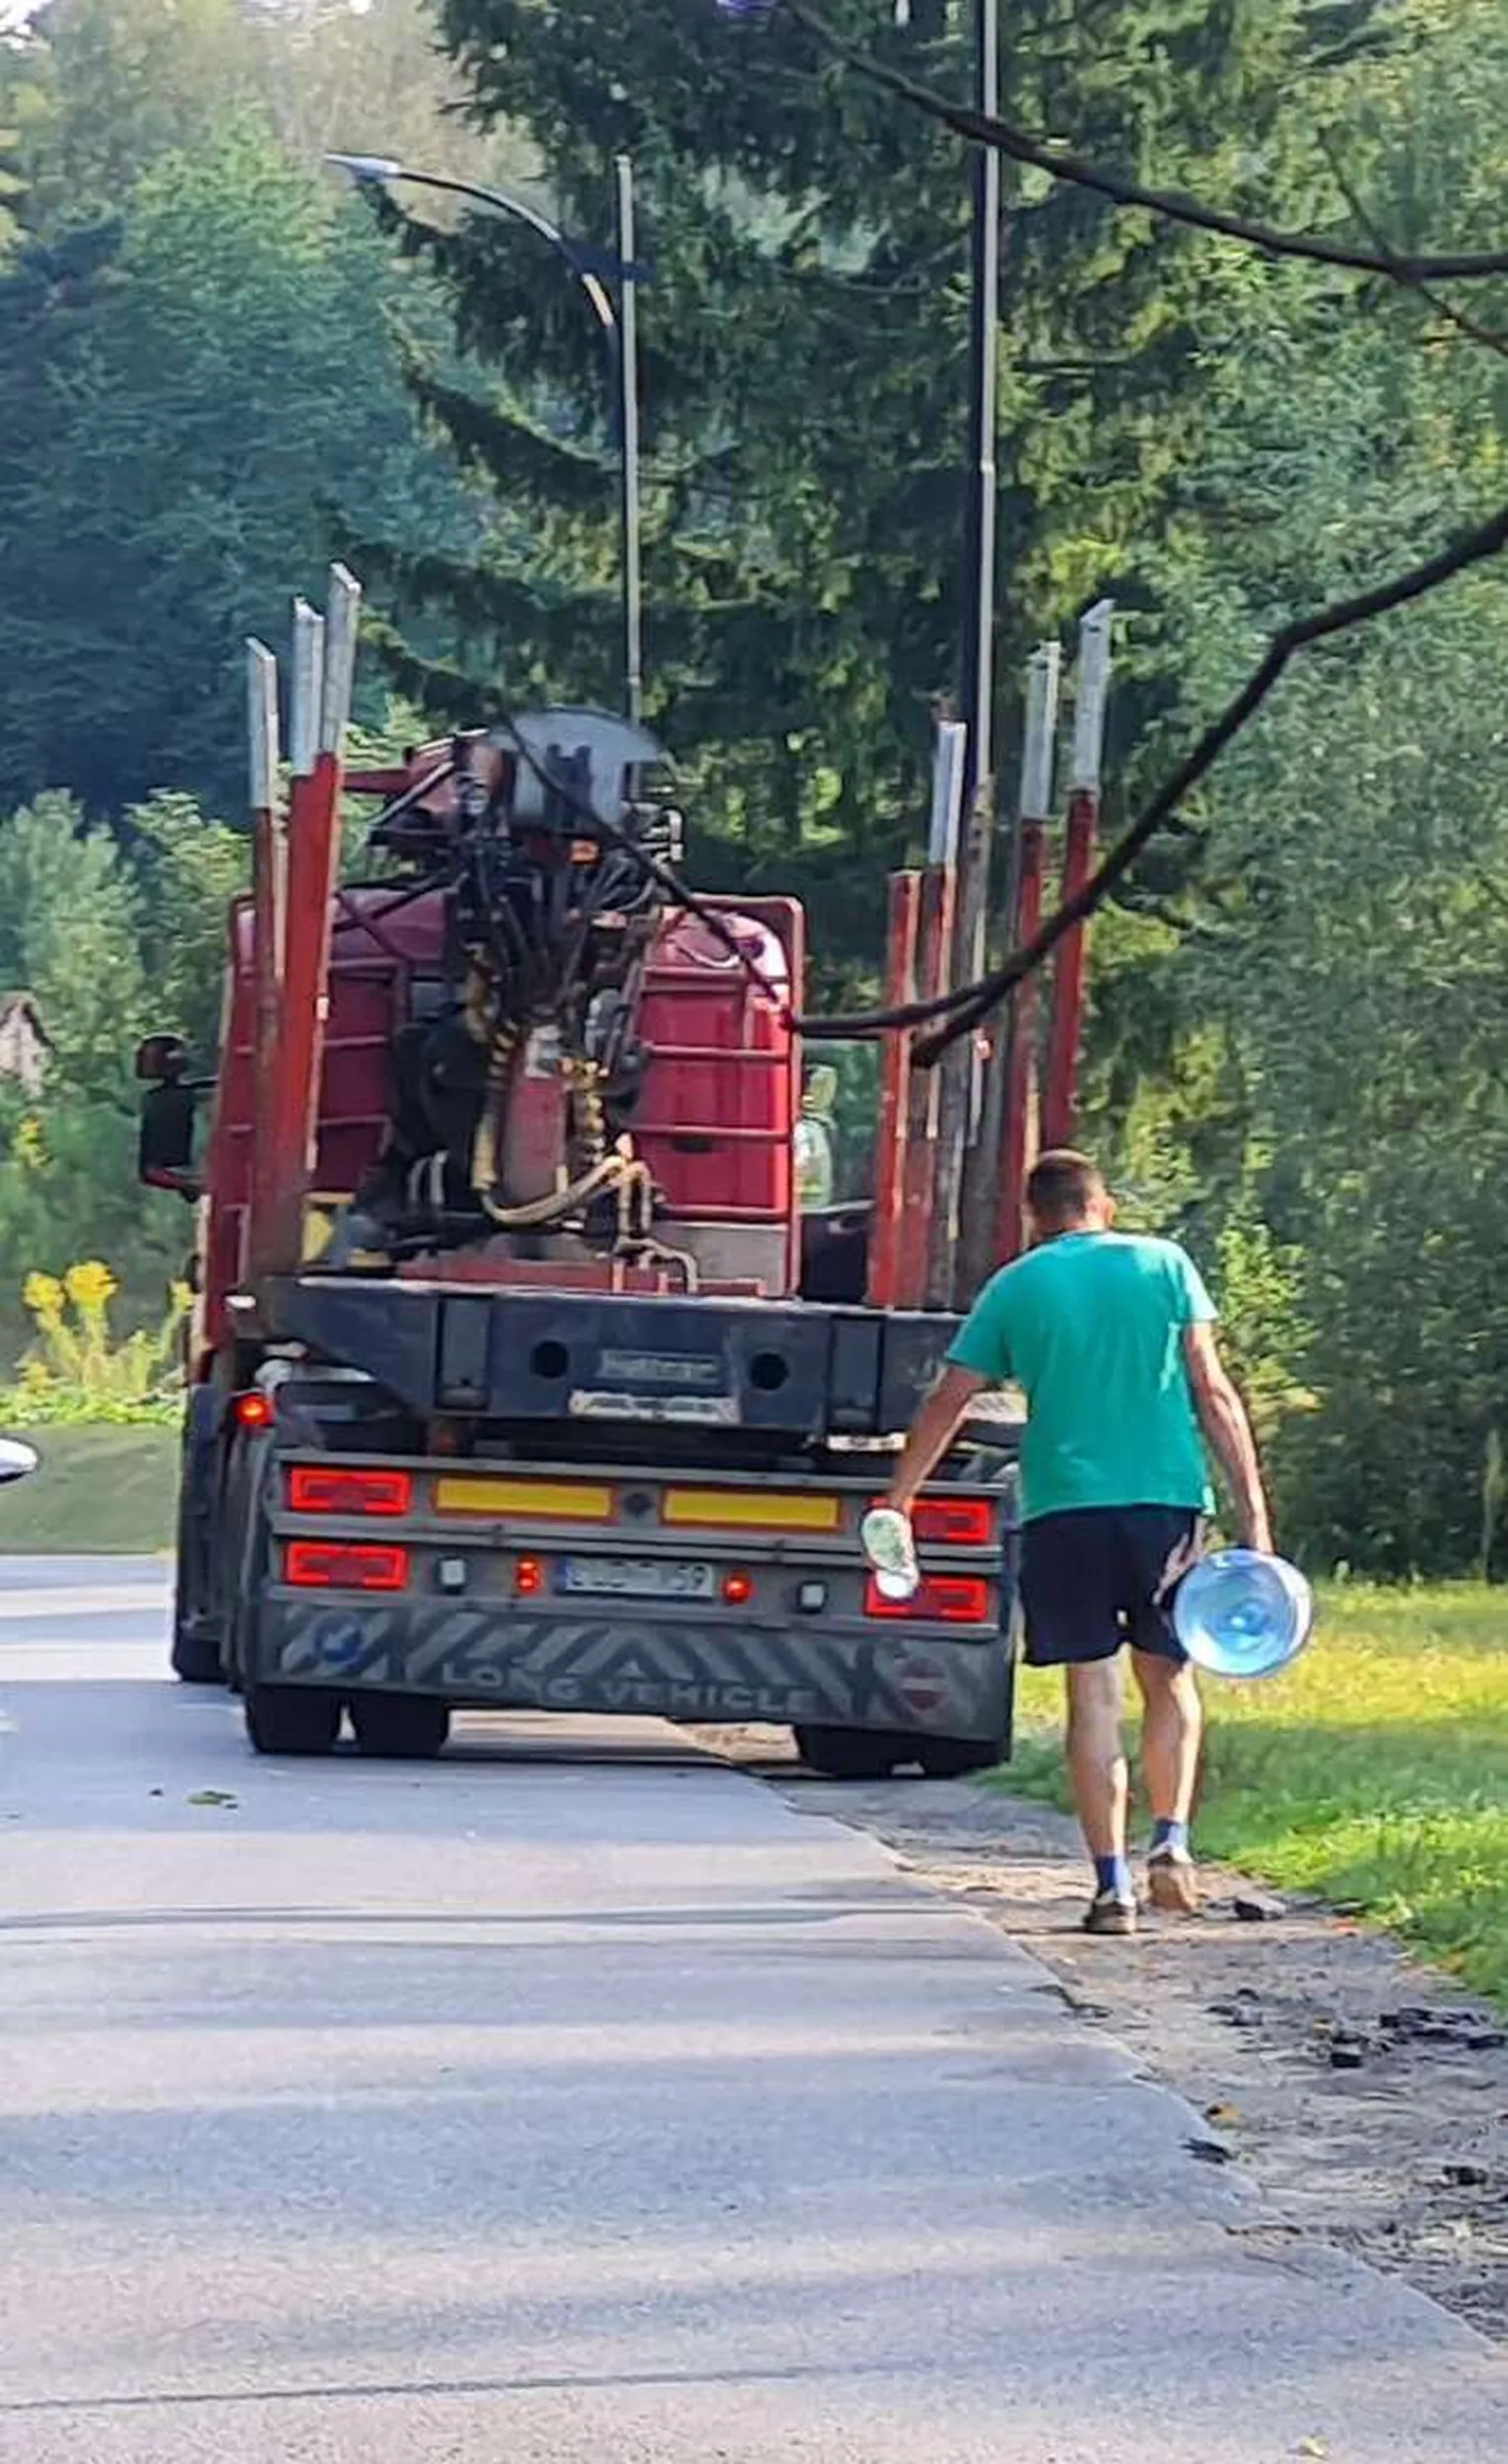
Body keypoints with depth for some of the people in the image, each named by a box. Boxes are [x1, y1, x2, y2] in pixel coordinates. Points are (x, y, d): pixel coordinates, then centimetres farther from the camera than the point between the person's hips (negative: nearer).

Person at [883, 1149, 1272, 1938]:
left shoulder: (1014, 1287, 7)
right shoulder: (1163, 1264, 6)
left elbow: (945, 1405, 8)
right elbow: (1213, 1393, 1)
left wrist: (897, 1502, 19)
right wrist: (1252, 1511, 1)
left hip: (1063, 1505, 0)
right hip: (1168, 1496, 0)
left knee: (1093, 1693, 2)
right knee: (1170, 1677, 14)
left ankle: (1112, 1882, -3)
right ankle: (1172, 1836, -4)